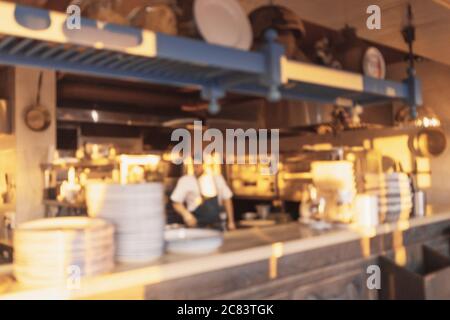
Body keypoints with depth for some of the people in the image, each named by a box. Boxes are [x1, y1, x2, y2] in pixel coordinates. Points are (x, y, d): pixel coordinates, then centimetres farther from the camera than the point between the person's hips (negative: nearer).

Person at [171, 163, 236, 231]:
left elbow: (227, 199, 12)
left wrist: (231, 221, 12)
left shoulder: (218, 178, 5)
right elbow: (176, 202, -4)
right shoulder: (186, 180, -5)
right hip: (197, 225, -3)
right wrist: (186, 214, -22)